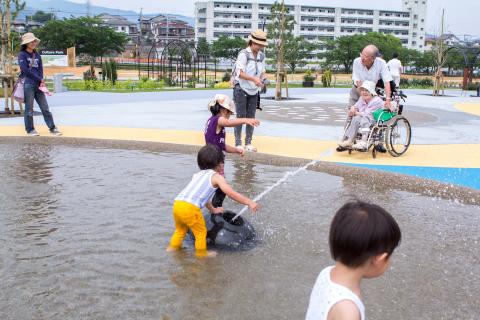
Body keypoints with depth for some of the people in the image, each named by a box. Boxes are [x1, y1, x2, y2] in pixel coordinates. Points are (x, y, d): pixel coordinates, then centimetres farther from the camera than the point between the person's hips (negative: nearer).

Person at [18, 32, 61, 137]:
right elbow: (25, 70, -9)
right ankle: (30, 129, 10)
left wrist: (41, 81, -5)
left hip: (38, 85, 5)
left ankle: (52, 128, 6)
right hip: (27, 84, -5)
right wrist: (40, 79, -7)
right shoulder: (22, 55, -1)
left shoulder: (37, 55, 16)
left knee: (45, 107, 4)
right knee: (29, 108, 1)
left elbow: (40, 69, 12)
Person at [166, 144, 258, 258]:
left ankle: (173, 247, 41)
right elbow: (232, 193, -5)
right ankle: (201, 253, 23)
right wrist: (249, 202, -1)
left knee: (181, 229, 30)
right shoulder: (216, 177, 4)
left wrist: (213, 210, 48)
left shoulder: (198, 174, 27)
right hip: (190, 208, -7)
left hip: (177, 204, 7)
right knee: (201, 232, 13)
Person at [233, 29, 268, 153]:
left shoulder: (261, 56, 5)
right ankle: (238, 144, 0)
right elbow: (239, 73, -22)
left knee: (251, 117, 5)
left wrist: (262, 79, -12)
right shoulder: (243, 54, -15)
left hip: (253, 91, 6)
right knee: (241, 116, -6)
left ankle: (248, 143, 12)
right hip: (241, 88, -6)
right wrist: (254, 79, -34)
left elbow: (262, 72, 11)